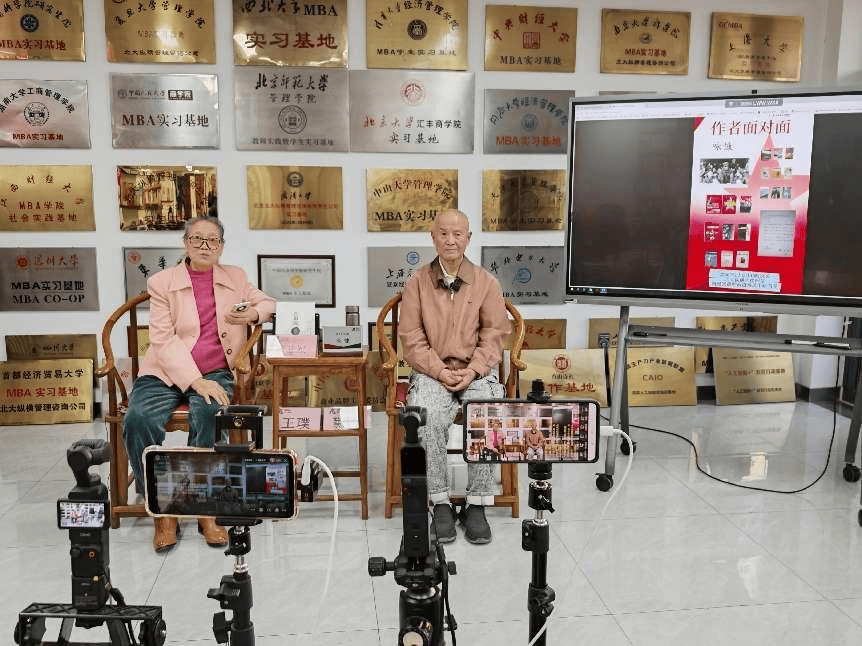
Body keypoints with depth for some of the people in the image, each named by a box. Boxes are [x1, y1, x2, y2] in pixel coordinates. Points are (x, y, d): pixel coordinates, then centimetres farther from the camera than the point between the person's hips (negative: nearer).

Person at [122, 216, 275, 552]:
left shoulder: (234, 277, 15)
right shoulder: (162, 282, 5)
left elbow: (267, 303, 24)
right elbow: (164, 340, -5)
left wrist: (253, 314, -3)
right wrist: (195, 381, -18)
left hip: (214, 371, 1)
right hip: (166, 373, 0)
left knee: (209, 415, -33)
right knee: (138, 420, -30)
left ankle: (207, 511, -20)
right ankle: (163, 514, -15)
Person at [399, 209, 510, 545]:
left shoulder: (486, 283, 9)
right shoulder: (417, 283, 8)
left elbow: (494, 335, 4)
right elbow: (412, 337, 1)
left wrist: (472, 371, -12)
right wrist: (440, 372, -12)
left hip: (477, 370, 0)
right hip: (431, 370, 0)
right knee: (429, 417, -31)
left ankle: (476, 505, -17)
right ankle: (440, 504, -18)